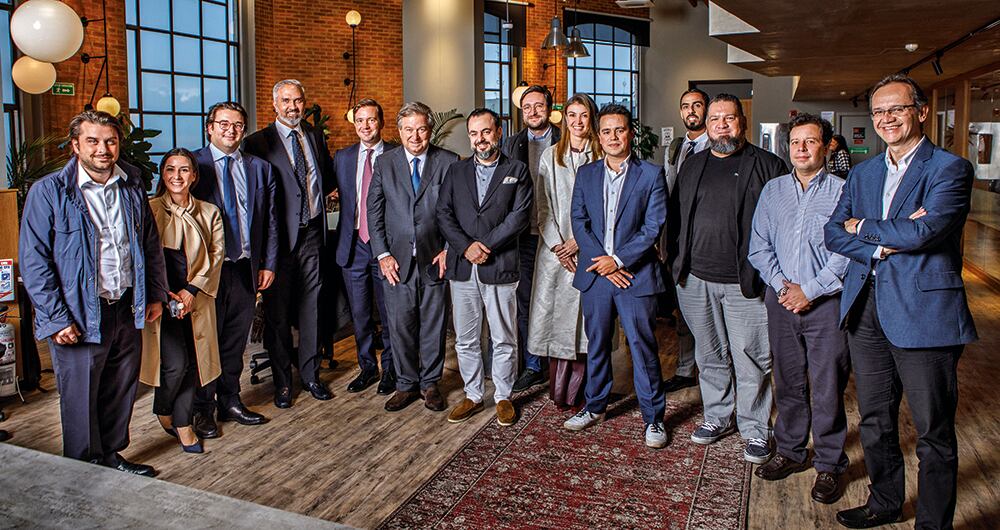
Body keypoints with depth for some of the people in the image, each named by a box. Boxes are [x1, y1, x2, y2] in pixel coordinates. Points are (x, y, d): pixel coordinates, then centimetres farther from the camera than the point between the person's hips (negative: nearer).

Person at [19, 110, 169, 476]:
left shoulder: (132, 186, 6)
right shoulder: (49, 192, -9)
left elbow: (151, 244, 14)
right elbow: (34, 261, -10)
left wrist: (156, 294, 11)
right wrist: (56, 319, -14)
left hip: (127, 309, 5)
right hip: (79, 318, -4)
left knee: (121, 393, 16)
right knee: (80, 402, 9)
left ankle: (111, 454, 36)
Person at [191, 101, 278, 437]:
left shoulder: (259, 168, 8)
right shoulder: (193, 164, -4)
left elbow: (270, 221, 10)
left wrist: (268, 264, 6)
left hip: (246, 268, 4)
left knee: (236, 340, 13)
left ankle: (230, 401, 28)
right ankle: (203, 408, 23)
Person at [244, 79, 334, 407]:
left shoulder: (316, 137, 12)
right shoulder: (258, 142, -3)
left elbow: (329, 179, 23)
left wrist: (315, 190, 6)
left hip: (312, 232, 4)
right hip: (279, 235, -4)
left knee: (311, 306, 10)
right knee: (278, 312, 5)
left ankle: (310, 374, 22)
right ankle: (282, 381, 17)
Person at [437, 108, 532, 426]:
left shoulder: (517, 172, 5)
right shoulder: (456, 171, 12)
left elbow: (519, 216, -6)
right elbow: (443, 214, 4)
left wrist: (485, 246, -14)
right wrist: (467, 247, -11)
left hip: (500, 268, -3)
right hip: (462, 268, 3)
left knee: (504, 340, 6)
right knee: (465, 340, 11)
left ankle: (503, 397, 22)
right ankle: (473, 396, 25)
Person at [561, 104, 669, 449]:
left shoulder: (651, 175, -2)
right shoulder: (586, 175, 9)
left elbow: (653, 227, -7)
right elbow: (579, 222, 3)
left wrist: (617, 260, -13)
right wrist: (601, 262, -9)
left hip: (635, 274, -3)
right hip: (595, 274, 4)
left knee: (643, 347, 1)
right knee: (596, 344, 15)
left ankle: (653, 418, 15)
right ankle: (595, 407, 31)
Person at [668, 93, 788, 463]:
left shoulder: (768, 166, 0)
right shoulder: (692, 166, 14)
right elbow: (675, 219, 16)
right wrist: (676, 266, 9)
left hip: (745, 281, -4)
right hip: (695, 280, 4)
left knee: (750, 360, 2)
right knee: (710, 356, 14)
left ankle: (756, 430, 17)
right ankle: (717, 417, 30)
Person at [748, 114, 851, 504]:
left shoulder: (842, 191, -2)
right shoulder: (772, 190, 10)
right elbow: (759, 246, 7)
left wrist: (809, 291, -13)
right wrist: (782, 285, -6)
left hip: (826, 303, -3)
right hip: (781, 300, 4)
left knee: (827, 387, 3)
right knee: (787, 381, 13)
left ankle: (829, 464, 18)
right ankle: (790, 452, 29)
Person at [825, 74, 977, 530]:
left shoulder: (949, 169, -6)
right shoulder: (862, 173, 13)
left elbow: (924, 231, -21)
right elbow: (833, 233, 4)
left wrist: (862, 227, -6)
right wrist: (884, 244, -13)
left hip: (922, 311, -6)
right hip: (865, 308, 6)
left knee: (933, 432, 6)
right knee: (875, 421, 18)